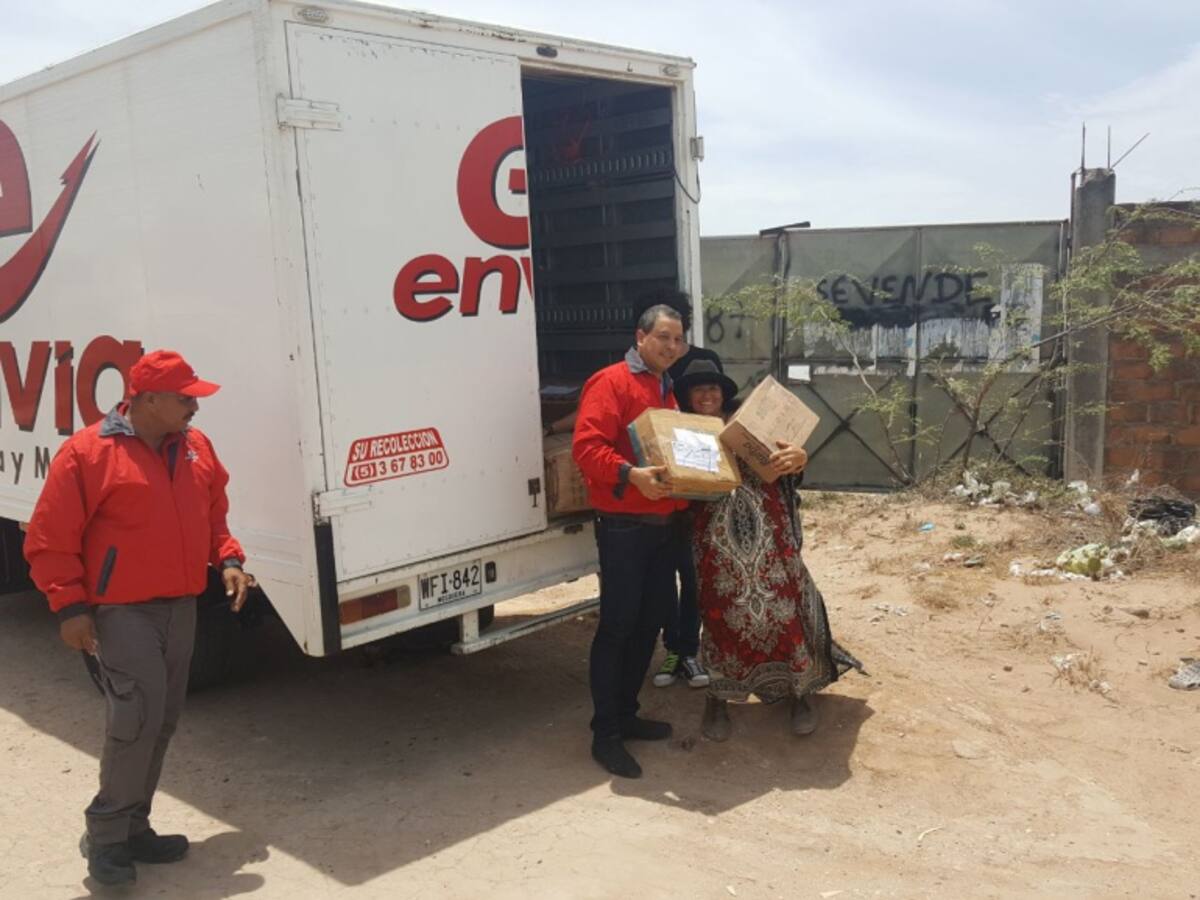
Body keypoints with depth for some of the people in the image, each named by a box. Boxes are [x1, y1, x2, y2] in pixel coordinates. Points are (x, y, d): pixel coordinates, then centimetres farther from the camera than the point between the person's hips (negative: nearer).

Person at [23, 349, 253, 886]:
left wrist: (228, 560, 4)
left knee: (163, 718, 11)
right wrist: (69, 605, -14)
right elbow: (50, 539, -10)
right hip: (121, 610, -7)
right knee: (138, 712, -15)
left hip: (180, 607, 7)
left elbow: (213, 514, 19)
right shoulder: (86, 453, -12)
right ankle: (105, 835, 3)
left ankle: (133, 826, 25)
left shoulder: (196, 447, 7)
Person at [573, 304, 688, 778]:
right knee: (617, 625, -5)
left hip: (663, 524, 9)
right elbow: (586, 446, -20)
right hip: (623, 525, -9)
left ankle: (626, 714, 26)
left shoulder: (667, 391, 20)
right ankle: (605, 734, 3)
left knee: (651, 620, 13)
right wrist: (631, 474, -34)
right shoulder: (611, 383, -8)